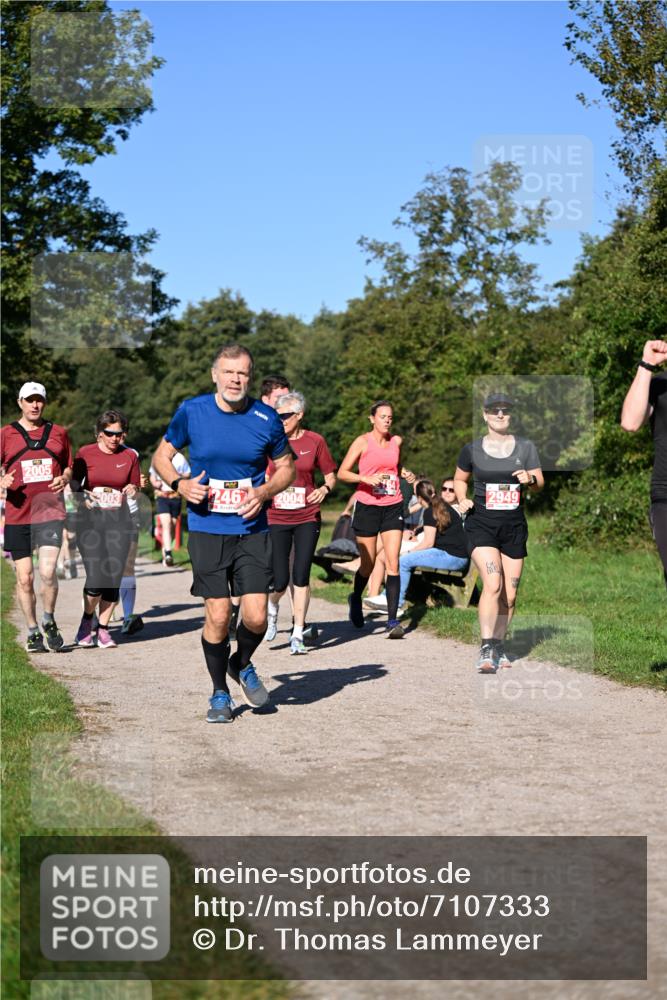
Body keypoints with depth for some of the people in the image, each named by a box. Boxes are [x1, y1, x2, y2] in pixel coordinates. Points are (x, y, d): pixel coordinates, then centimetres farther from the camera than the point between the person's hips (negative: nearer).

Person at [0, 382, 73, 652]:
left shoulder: (58, 432, 11)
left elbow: (69, 466, 19)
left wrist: (64, 479, -3)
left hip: (50, 511, 0)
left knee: (48, 571, -15)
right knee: (25, 577, 3)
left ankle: (49, 622, 10)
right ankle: (33, 633, 18)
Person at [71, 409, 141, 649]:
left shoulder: (130, 456, 6)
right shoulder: (85, 453, 2)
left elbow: (135, 487, 14)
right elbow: (74, 484, 10)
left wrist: (132, 490, -8)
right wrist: (84, 497, -10)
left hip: (119, 521, 2)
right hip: (90, 520, -2)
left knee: (114, 577, -2)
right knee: (96, 576, -12)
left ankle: (102, 628, 12)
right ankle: (87, 620, 15)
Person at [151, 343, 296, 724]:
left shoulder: (267, 419, -2)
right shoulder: (191, 412, -2)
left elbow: (287, 467, 11)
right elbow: (162, 455, 10)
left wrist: (264, 491, -9)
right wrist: (179, 483, -10)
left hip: (253, 531, 1)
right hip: (207, 531, -1)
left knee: (256, 617, -5)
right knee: (218, 616, -4)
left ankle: (242, 664, 29)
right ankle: (220, 693, 19)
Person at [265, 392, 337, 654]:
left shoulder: (314, 441, 0)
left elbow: (330, 476, 8)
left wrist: (325, 489, -12)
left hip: (307, 517, 0)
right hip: (276, 518, 0)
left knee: (301, 576, -1)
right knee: (280, 580, -5)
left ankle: (298, 635, 9)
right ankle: (272, 608, 31)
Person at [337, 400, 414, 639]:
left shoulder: (396, 441, 9)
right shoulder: (363, 442, -4)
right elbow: (342, 473, -6)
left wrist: (405, 474, 7)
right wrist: (366, 478, -21)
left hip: (393, 506, 3)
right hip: (367, 505, -3)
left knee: (393, 563, -9)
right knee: (368, 564, 6)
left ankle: (392, 620, -11)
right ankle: (355, 599, 37)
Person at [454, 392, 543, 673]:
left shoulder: (525, 447, 5)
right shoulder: (472, 449, 2)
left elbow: (540, 483, 6)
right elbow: (460, 479, 17)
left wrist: (530, 480, -17)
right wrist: (462, 500, -2)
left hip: (514, 526, 3)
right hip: (481, 523, -3)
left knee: (510, 594, 7)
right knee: (493, 584, -20)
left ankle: (498, 644, 24)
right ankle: (486, 650, -19)